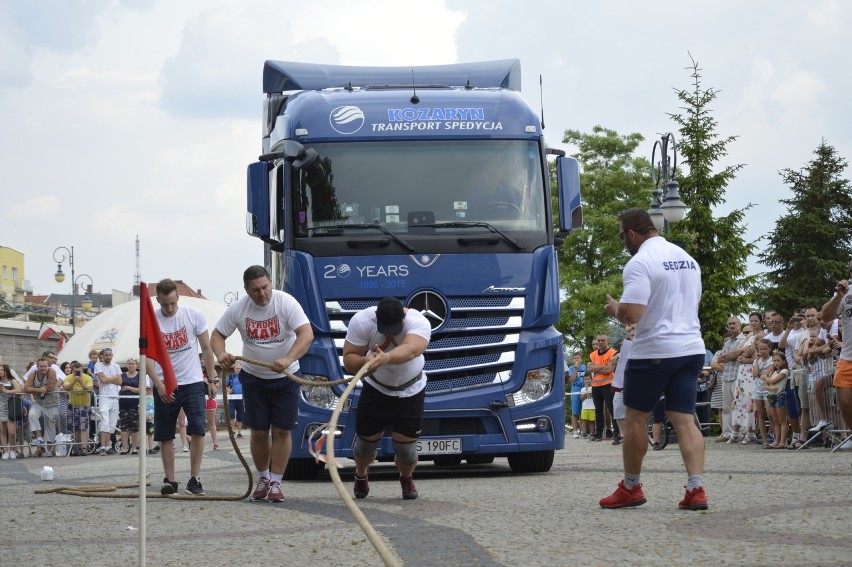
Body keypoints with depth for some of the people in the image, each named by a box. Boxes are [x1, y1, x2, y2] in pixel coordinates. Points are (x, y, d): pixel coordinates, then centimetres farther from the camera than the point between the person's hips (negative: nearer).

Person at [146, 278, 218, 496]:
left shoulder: (194, 316, -4)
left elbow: (206, 349, 3)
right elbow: (146, 356, -6)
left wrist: (212, 380, 1)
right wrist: (159, 384, -19)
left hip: (193, 382, -1)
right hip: (165, 386, 1)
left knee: (197, 430, -12)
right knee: (165, 435, 4)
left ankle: (195, 479, -8)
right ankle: (169, 481, 14)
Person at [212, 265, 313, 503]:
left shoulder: (286, 302, -20)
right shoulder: (237, 308, -11)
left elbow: (306, 334, -28)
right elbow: (217, 335, -2)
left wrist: (288, 359, -44)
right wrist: (221, 354, -26)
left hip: (285, 377, -2)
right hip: (253, 377, 2)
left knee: (282, 431, -3)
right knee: (259, 431, 5)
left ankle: (275, 483, 4)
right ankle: (262, 478, 21)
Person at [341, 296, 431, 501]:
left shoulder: (419, 322, -32)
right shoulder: (361, 321, -26)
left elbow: (410, 350, -53)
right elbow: (348, 360, -24)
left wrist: (387, 357, -73)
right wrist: (365, 362, -48)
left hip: (411, 391, -1)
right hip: (376, 388, 1)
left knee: (406, 447, -4)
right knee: (366, 441, 2)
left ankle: (406, 478, 33)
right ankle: (361, 476, 39)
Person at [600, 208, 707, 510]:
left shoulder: (640, 262, -14)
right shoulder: (687, 259, 13)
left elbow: (631, 314, -22)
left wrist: (614, 308, -1)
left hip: (654, 351, -7)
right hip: (691, 348, 7)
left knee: (636, 418, 8)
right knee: (685, 420, 2)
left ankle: (631, 488, 16)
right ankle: (696, 489, -11)